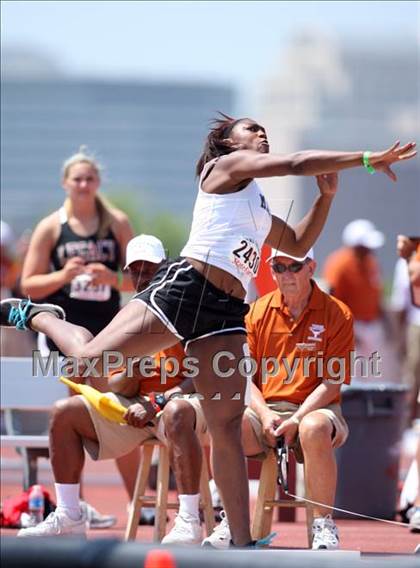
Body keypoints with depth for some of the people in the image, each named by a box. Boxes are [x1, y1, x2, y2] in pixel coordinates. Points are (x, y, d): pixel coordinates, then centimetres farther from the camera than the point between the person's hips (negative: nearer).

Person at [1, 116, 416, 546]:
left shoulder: (259, 210, 29)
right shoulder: (227, 165, 6)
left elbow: (299, 244, 43)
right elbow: (296, 163, -7)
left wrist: (326, 194, 29)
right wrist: (367, 159, -7)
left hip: (226, 313, 7)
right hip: (185, 286, -7)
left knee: (227, 427, -2)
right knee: (92, 358, -11)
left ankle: (242, 543, -4)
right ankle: (38, 316, 22)